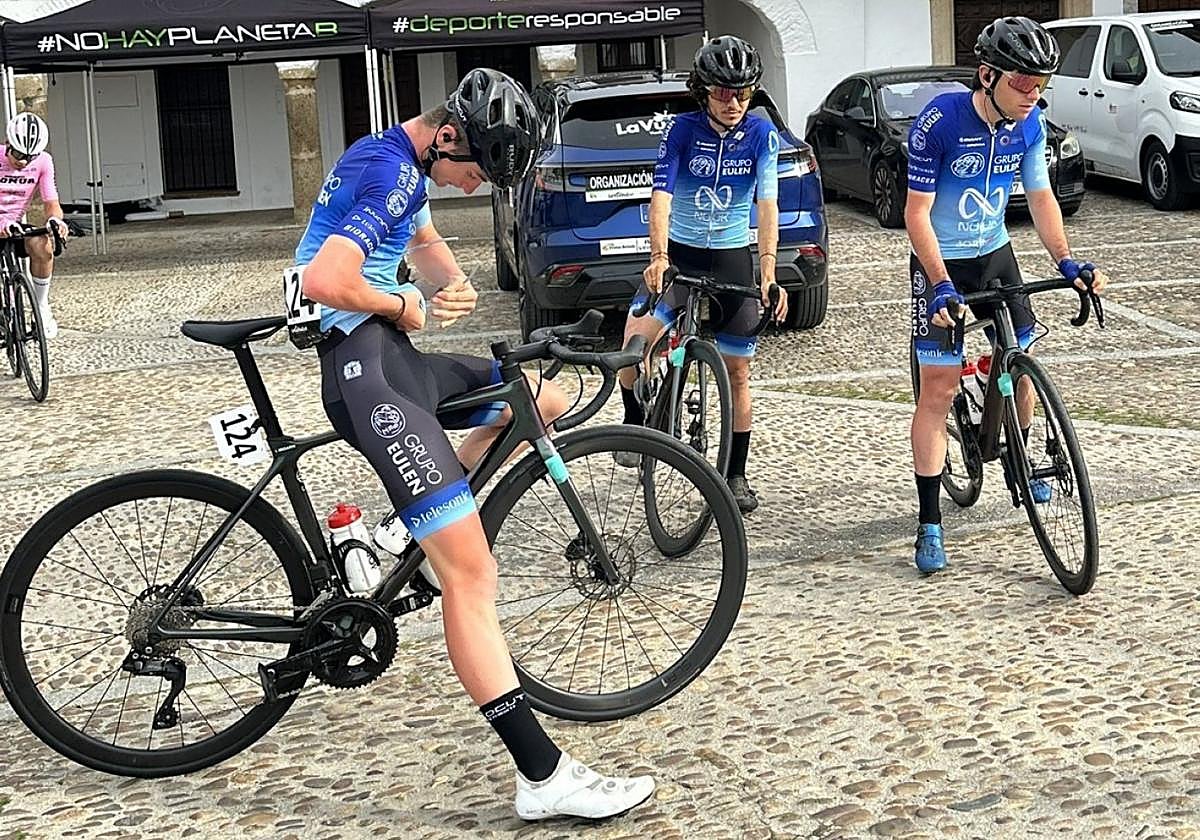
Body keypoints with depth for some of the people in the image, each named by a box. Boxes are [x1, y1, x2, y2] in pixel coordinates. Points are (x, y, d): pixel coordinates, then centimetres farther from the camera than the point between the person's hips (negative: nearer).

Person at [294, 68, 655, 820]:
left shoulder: (397, 162, 15)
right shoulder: (389, 174, -17)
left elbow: (426, 242, 30)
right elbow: (325, 281, -31)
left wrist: (457, 287, 7)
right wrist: (404, 306, -11)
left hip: (398, 358, 11)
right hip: (366, 368, -11)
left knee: (547, 401, 20)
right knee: (471, 571, -17)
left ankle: (434, 523, 23)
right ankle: (544, 776, -18)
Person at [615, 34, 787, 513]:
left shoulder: (761, 134, -8)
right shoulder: (684, 130, -10)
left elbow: (767, 205, -15)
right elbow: (661, 196, -20)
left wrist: (768, 272, -27)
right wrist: (658, 257, -37)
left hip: (733, 258, 1)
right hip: (679, 253, -1)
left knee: (738, 371, 5)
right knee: (637, 341, -24)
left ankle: (735, 475, 17)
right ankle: (634, 424, 3)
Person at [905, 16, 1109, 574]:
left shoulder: (1029, 125, -8)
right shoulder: (939, 122, -24)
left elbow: (1040, 197, 1)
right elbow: (917, 213, -21)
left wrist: (1065, 260, -14)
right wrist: (940, 285, -30)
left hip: (995, 255, 5)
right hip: (940, 263, -5)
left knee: (1019, 365, 11)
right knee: (938, 389, -9)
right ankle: (929, 524, -4)